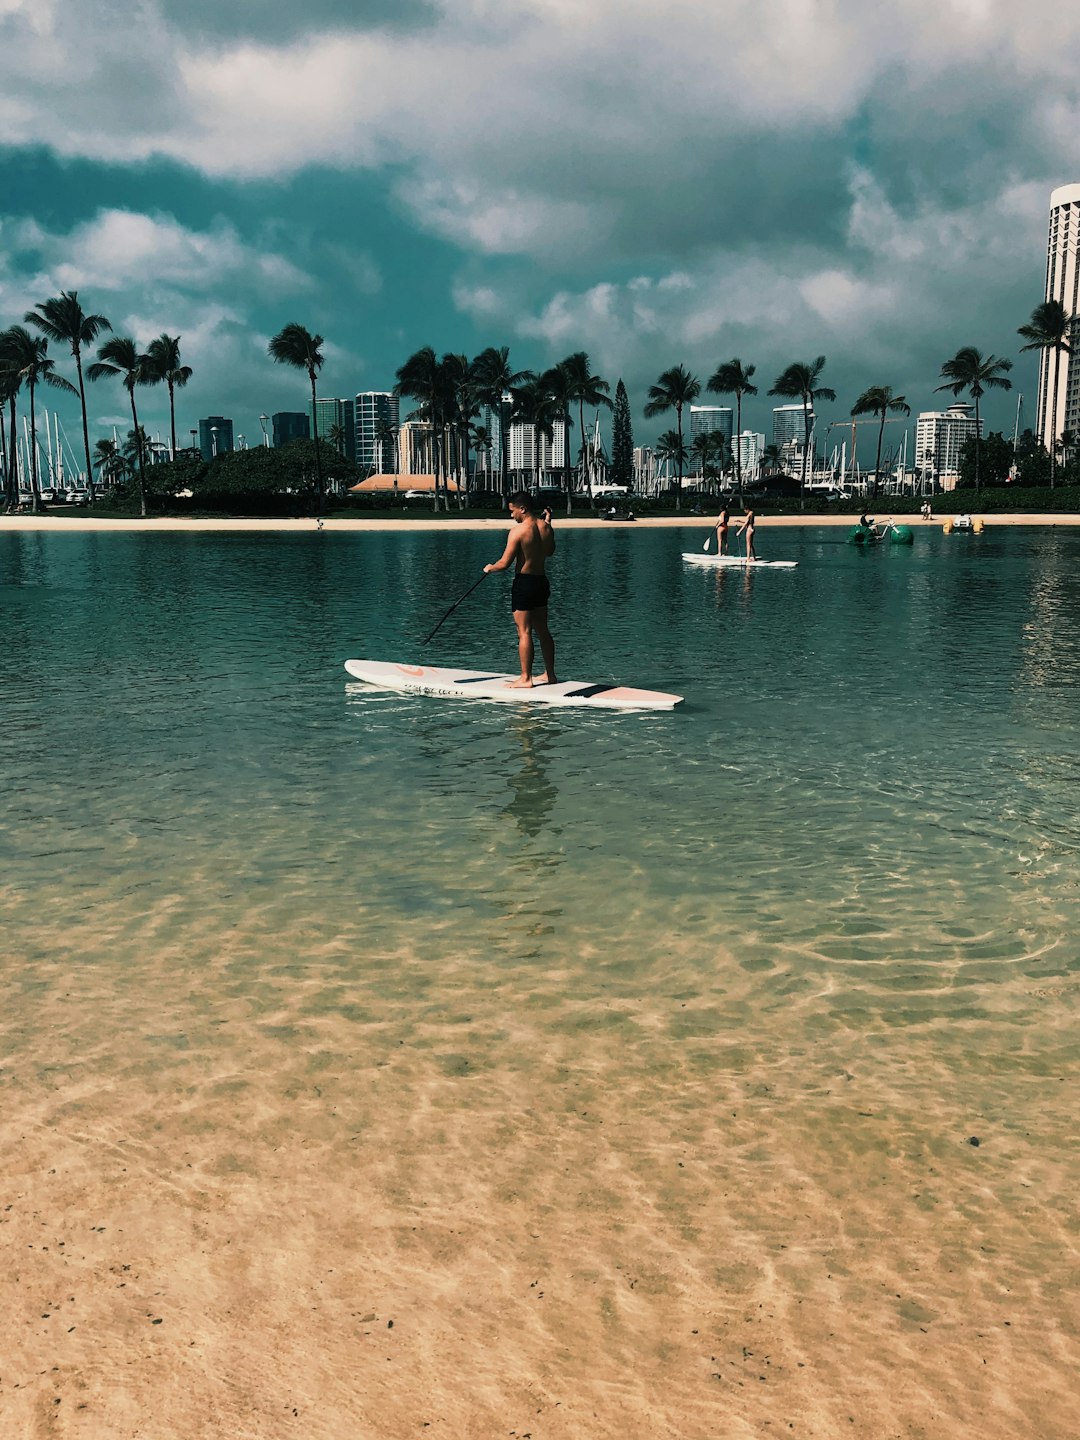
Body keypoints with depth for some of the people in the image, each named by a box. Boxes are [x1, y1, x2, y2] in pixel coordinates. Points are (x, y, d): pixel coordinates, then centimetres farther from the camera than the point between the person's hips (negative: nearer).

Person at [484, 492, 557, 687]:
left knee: (524, 632, -3)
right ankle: (550, 674, 22)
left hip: (524, 583, -7)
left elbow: (504, 563, -16)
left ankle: (525, 679, 0)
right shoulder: (545, 527, 4)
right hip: (542, 581, 7)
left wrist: (490, 568, 4)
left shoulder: (518, 530, -17)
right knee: (542, 630, 16)